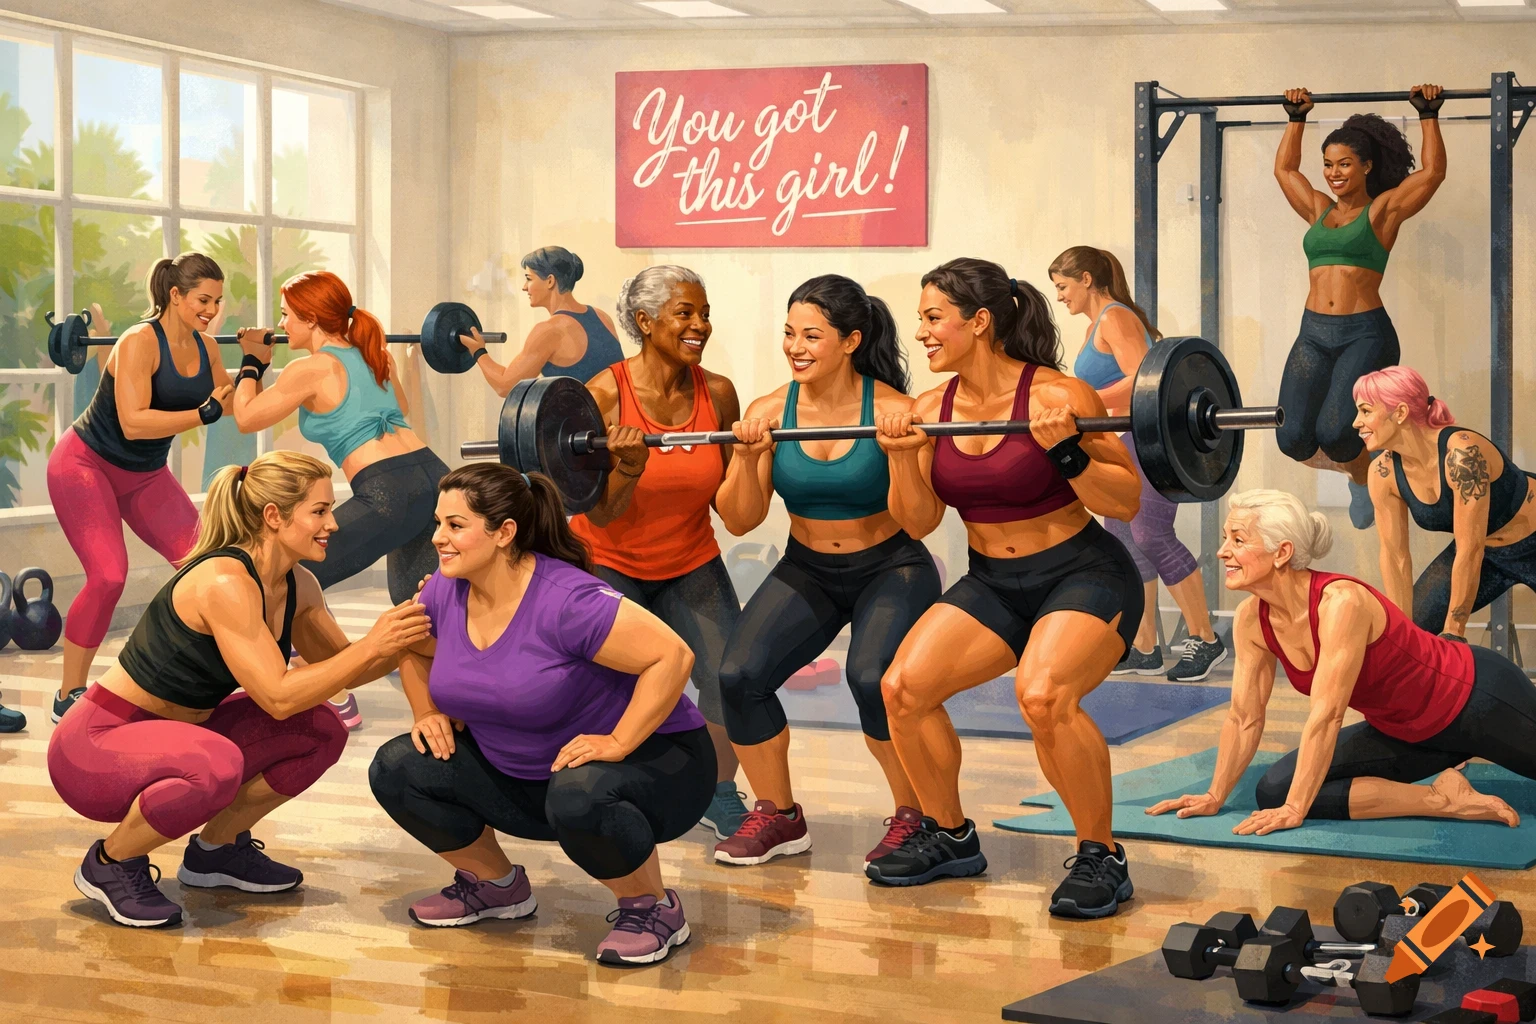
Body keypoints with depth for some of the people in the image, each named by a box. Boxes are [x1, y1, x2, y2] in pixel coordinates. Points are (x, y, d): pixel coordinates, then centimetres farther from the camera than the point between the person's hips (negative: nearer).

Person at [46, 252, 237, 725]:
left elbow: (232, 403, 9)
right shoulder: (139, 342, -25)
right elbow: (133, 422, -35)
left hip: (145, 474, 8)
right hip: (85, 464, -8)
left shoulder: (203, 347, -4)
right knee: (108, 576, -22)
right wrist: (204, 414, -37)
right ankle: (68, 697, -10)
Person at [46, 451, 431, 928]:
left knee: (321, 731, 0)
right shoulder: (225, 582, -26)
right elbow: (278, 697, -28)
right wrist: (373, 646, -26)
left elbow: (339, 668, 11)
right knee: (217, 765, -37)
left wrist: (405, 634, -7)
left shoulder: (298, 587, 0)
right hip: (94, 746, -9)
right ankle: (110, 863, -10)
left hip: (168, 740, 9)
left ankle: (216, 850, 15)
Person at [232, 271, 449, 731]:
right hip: (434, 475, 8)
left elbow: (246, 417, 9)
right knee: (412, 595, 27)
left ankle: (338, 701, 3)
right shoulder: (375, 357, 18)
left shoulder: (311, 370, -3)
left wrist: (252, 361, 22)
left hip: (389, 494, -8)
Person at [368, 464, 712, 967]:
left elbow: (673, 657, -30)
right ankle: (496, 885, 13)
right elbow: (414, 651, 17)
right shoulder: (444, 593, -6)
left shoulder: (566, 601, -28)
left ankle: (653, 908, -12)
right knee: (396, 770, -7)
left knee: (578, 795, -41)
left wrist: (617, 744, -30)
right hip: (523, 776, 7)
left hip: (646, 761, -7)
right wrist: (429, 714, 0)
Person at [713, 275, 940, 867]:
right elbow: (741, 521, -5)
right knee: (738, 674, -18)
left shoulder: (892, 411, -16)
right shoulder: (769, 413, -6)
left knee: (873, 677, -30)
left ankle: (913, 816, -4)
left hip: (889, 569, -4)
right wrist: (747, 459, -20)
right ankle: (779, 816, 5)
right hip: (807, 571, 4)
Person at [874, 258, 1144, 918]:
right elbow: (919, 521, 5)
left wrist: (1065, 453, -28)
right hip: (992, 584, 7)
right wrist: (901, 459, -10)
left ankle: (1102, 859, -13)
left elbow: (1127, 501, -14)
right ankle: (949, 837, 15)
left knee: (1043, 696, -32)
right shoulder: (931, 411, 1)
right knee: (903, 687, -8)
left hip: (1083, 576, -6)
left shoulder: (1056, 397, -17)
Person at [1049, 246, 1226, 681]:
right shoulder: (1096, 325, 18)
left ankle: (1205, 641, -9)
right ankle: (1144, 651, 12)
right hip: (1121, 446, 11)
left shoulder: (1115, 319, -11)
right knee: (1122, 540, 8)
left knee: (1152, 536, -16)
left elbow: (1139, 380, -24)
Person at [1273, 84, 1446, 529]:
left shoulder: (1383, 210, 6)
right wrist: (1297, 117, 33)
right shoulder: (1318, 210, 18)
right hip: (1314, 334, 5)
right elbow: (1284, 168, 31)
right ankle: (1351, 461, 21)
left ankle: (1369, 477, 10)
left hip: (1364, 333, -5)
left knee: (1334, 432, -25)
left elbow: (1433, 171, 0)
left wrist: (1428, 115, 5)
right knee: (1294, 439, -13)